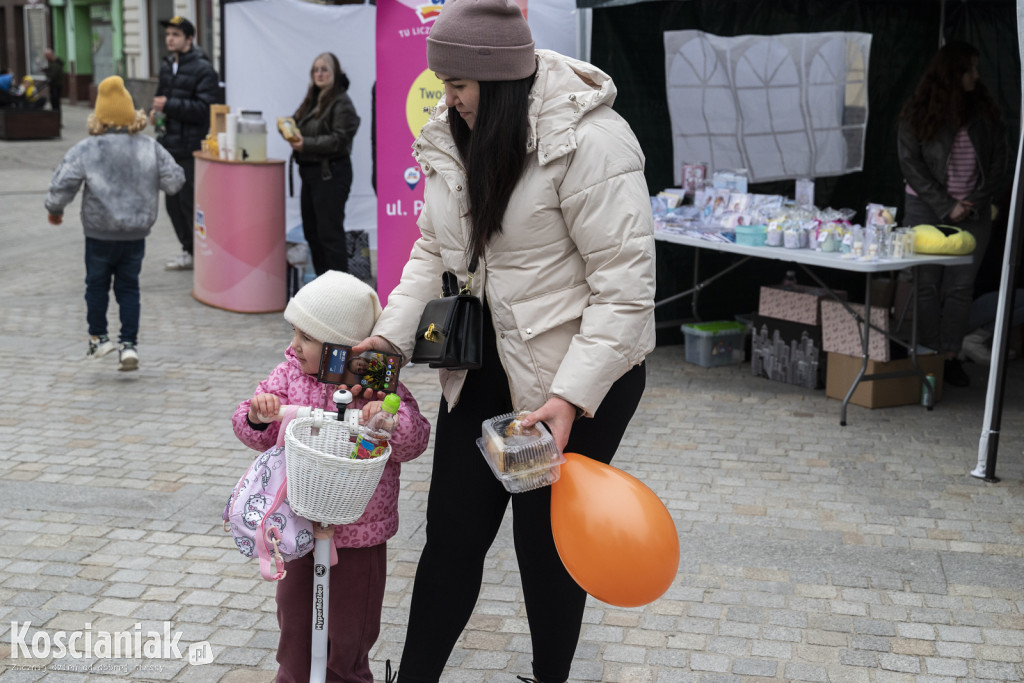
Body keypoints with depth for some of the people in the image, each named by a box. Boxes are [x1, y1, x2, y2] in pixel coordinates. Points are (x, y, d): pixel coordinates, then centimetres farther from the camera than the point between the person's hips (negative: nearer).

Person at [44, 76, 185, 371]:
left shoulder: (85, 149, -12)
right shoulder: (150, 147, -5)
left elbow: (62, 184, -13)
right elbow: (174, 180, -2)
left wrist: (54, 209, 6)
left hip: (100, 234, -2)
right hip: (136, 233, 2)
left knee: (97, 284, 17)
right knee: (128, 287, 11)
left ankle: (98, 338, 23)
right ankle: (129, 344, 6)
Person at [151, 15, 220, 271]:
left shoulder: (203, 69, -11)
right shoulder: (167, 65, 14)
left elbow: (204, 108, -18)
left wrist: (169, 105, -21)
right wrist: (155, 110, 6)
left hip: (191, 147, -8)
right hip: (170, 145, 8)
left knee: (190, 202, -8)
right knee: (174, 202, 12)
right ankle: (189, 251, 24)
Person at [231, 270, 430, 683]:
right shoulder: (289, 375, -3)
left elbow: (414, 441, -14)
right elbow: (261, 437, 0)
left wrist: (392, 418, -34)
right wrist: (256, 416, -22)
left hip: (358, 532, -3)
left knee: (348, 625, 11)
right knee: (294, 614, 18)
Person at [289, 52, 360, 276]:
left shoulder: (341, 102, -10)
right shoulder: (312, 100, 17)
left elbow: (340, 139, -18)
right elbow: (300, 127, 20)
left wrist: (307, 144, -23)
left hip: (330, 173, -9)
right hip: (310, 171, 9)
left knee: (330, 233, -9)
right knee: (311, 231, 13)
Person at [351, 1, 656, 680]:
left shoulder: (590, 141, -22)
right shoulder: (453, 137, 1)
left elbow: (625, 284, -23)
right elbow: (434, 247, 12)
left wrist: (570, 397, -27)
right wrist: (392, 332, -2)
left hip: (580, 376, -6)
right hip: (485, 367, 6)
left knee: (546, 540, 7)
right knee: (452, 531, 11)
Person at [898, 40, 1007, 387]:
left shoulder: (984, 111, 5)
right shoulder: (918, 113, -3)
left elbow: (998, 159, 6)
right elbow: (910, 163, -6)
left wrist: (976, 200, -5)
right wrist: (946, 206, -11)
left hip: (973, 212, 2)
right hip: (926, 209, -2)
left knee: (960, 287, 2)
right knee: (927, 285, -1)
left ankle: (950, 357, 9)